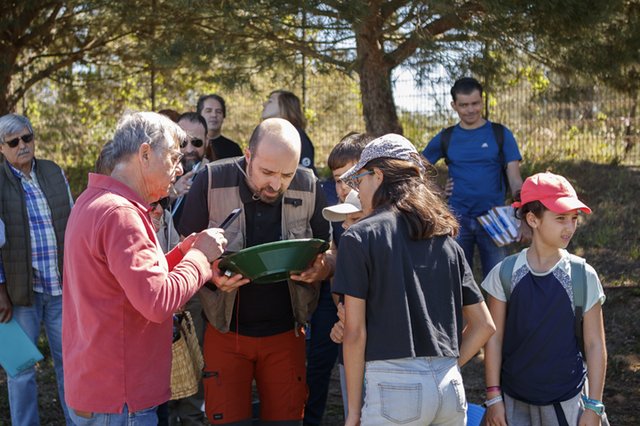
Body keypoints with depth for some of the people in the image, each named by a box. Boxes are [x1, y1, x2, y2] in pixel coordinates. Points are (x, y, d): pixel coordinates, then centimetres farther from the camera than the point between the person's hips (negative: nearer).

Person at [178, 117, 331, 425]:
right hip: (226, 331, -1)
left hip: (285, 333, 2)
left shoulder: (309, 187, -7)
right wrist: (212, 275, -24)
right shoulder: (211, 182, -13)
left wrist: (319, 270, -18)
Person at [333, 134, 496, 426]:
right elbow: (484, 326, 12)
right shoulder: (446, 240, 12)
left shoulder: (359, 236, -4)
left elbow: (355, 332, -7)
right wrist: (444, 369, 16)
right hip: (451, 388, 6)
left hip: (393, 385, -5)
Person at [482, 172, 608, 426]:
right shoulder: (504, 274, -6)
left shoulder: (584, 276, -7)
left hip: (567, 403, 0)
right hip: (514, 402, 0)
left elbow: (595, 345, -2)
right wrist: (494, 397, -1)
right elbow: (494, 339, -1)